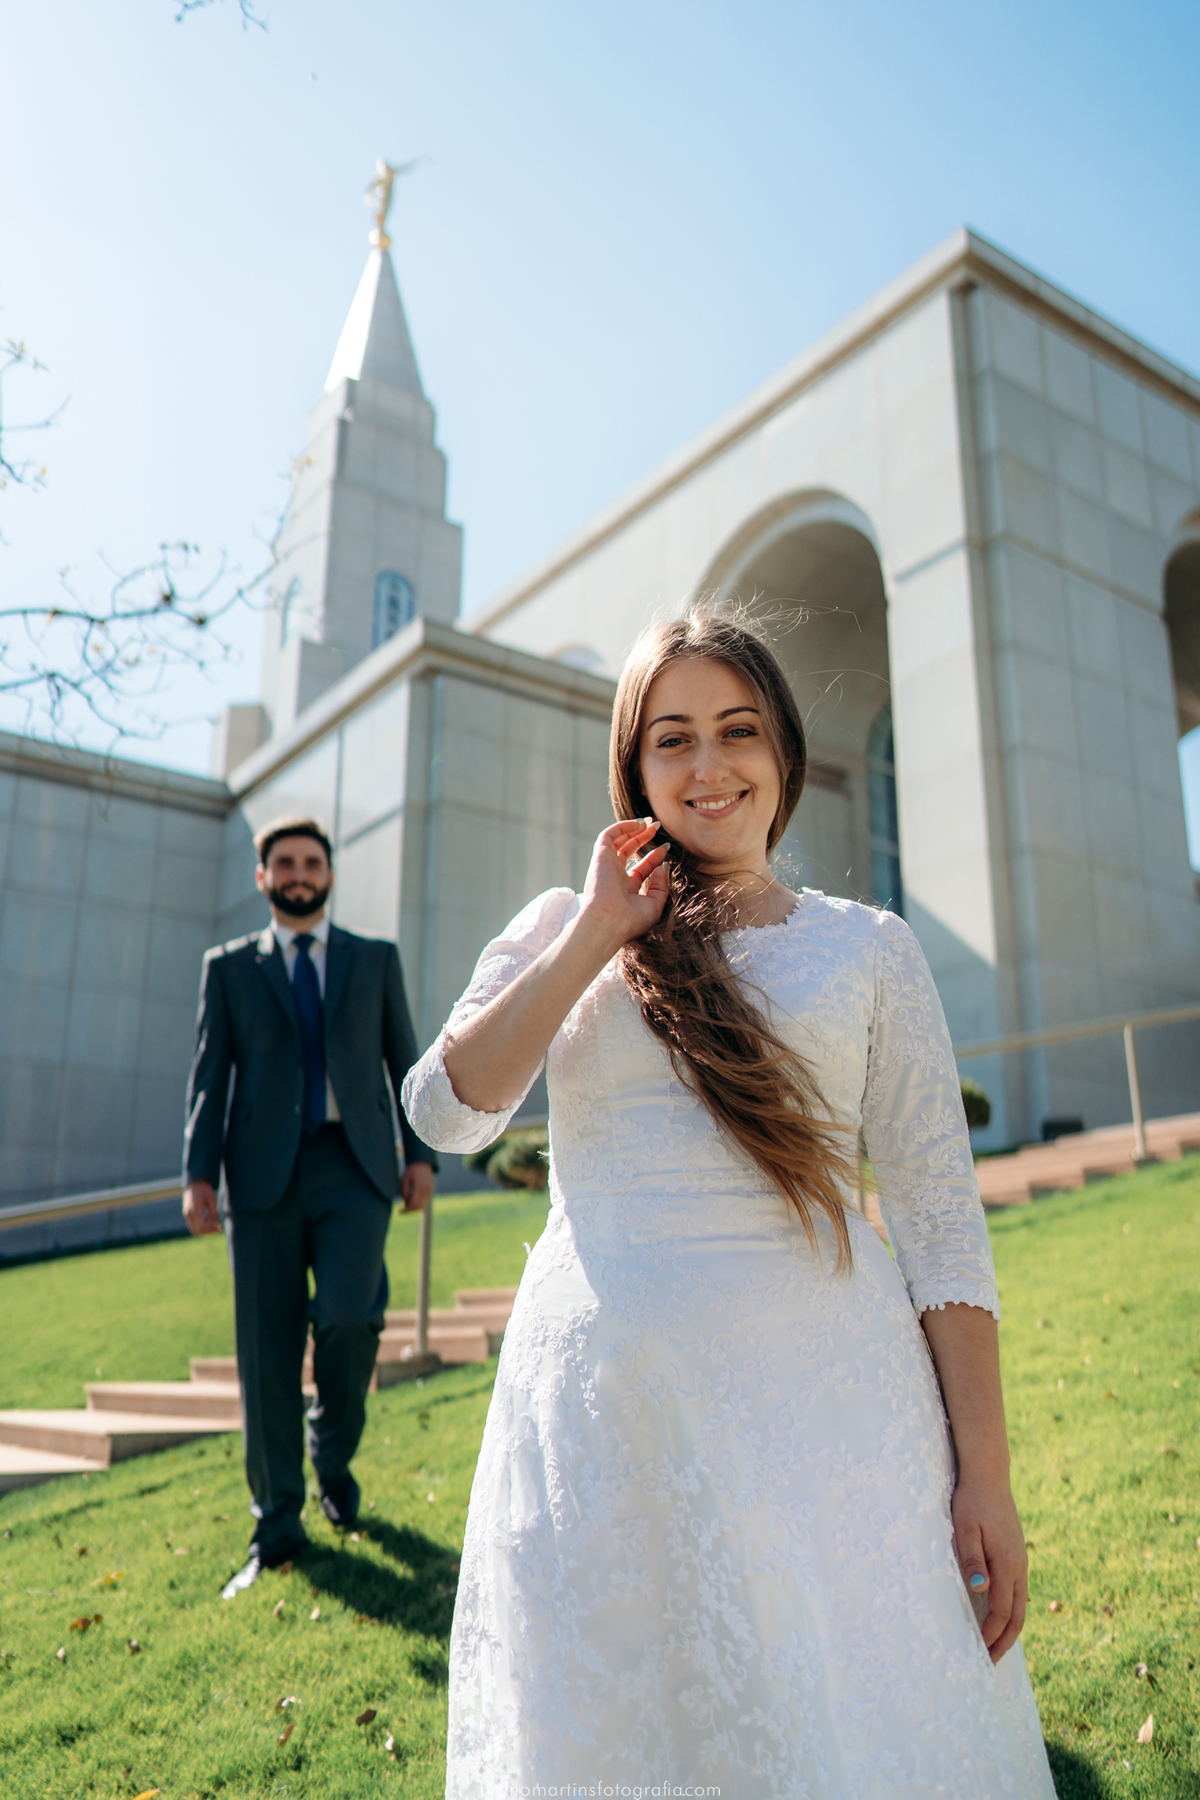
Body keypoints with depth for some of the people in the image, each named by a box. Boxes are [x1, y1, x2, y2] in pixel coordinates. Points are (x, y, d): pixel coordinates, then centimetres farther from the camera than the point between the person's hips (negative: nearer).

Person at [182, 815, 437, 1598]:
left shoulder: (377, 959, 13)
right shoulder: (229, 967, 13)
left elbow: (405, 1061, 12)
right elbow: (210, 1075, 8)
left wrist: (421, 1154, 2)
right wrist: (200, 1174, -2)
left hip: (354, 1167, 0)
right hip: (264, 1175, 1)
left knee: (349, 1317, -18)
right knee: (267, 1350, 1)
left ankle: (334, 1453, 14)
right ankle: (278, 1526, 17)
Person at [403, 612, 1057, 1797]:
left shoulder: (870, 950, 5)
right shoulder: (561, 927, 9)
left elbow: (942, 1222, 2)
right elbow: (447, 1113, -5)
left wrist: (985, 1477, -4)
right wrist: (600, 932, -6)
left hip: (826, 1401, 0)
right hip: (603, 1402, 1)